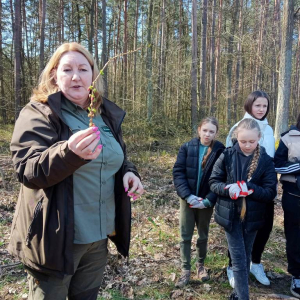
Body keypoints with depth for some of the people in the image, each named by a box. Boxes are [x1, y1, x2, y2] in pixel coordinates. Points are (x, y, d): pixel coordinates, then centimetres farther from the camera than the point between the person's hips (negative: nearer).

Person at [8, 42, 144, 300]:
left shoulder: (107, 115, 6)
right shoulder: (38, 113, -11)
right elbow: (27, 171, -22)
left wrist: (129, 172, -6)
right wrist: (69, 152, -41)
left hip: (98, 234, 6)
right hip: (55, 237, -5)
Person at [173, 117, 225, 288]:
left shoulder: (220, 151, -8)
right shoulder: (187, 147, -5)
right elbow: (178, 172, -8)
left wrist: (208, 200, -17)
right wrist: (187, 195, -18)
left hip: (206, 201, 0)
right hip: (188, 200, 0)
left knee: (203, 236, 17)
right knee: (185, 236, 7)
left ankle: (201, 265, 38)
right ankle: (186, 270, 22)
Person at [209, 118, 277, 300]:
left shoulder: (266, 161, -7)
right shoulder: (227, 156, -7)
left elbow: (271, 193, -8)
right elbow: (213, 182, -3)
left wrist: (249, 188, -26)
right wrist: (227, 188, -24)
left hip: (252, 217, 2)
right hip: (230, 215, -1)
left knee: (246, 257, 18)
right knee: (238, 259, 1)